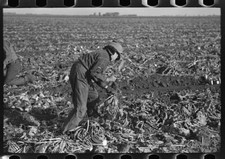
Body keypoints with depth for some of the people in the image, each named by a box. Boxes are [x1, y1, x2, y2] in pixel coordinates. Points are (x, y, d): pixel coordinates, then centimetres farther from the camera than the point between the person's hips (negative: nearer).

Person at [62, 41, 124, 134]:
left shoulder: (101, 54, 20)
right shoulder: (105, 58, -11)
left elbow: (96, 76, 22)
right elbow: (93, 73, -20)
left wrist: (106, 87, 14)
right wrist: (107, 80, -9)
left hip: (82, 75, 11)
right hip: (80, 77, -11)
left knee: (94, 98, 23)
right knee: (81, 108, -10)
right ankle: (67, 131, -7)